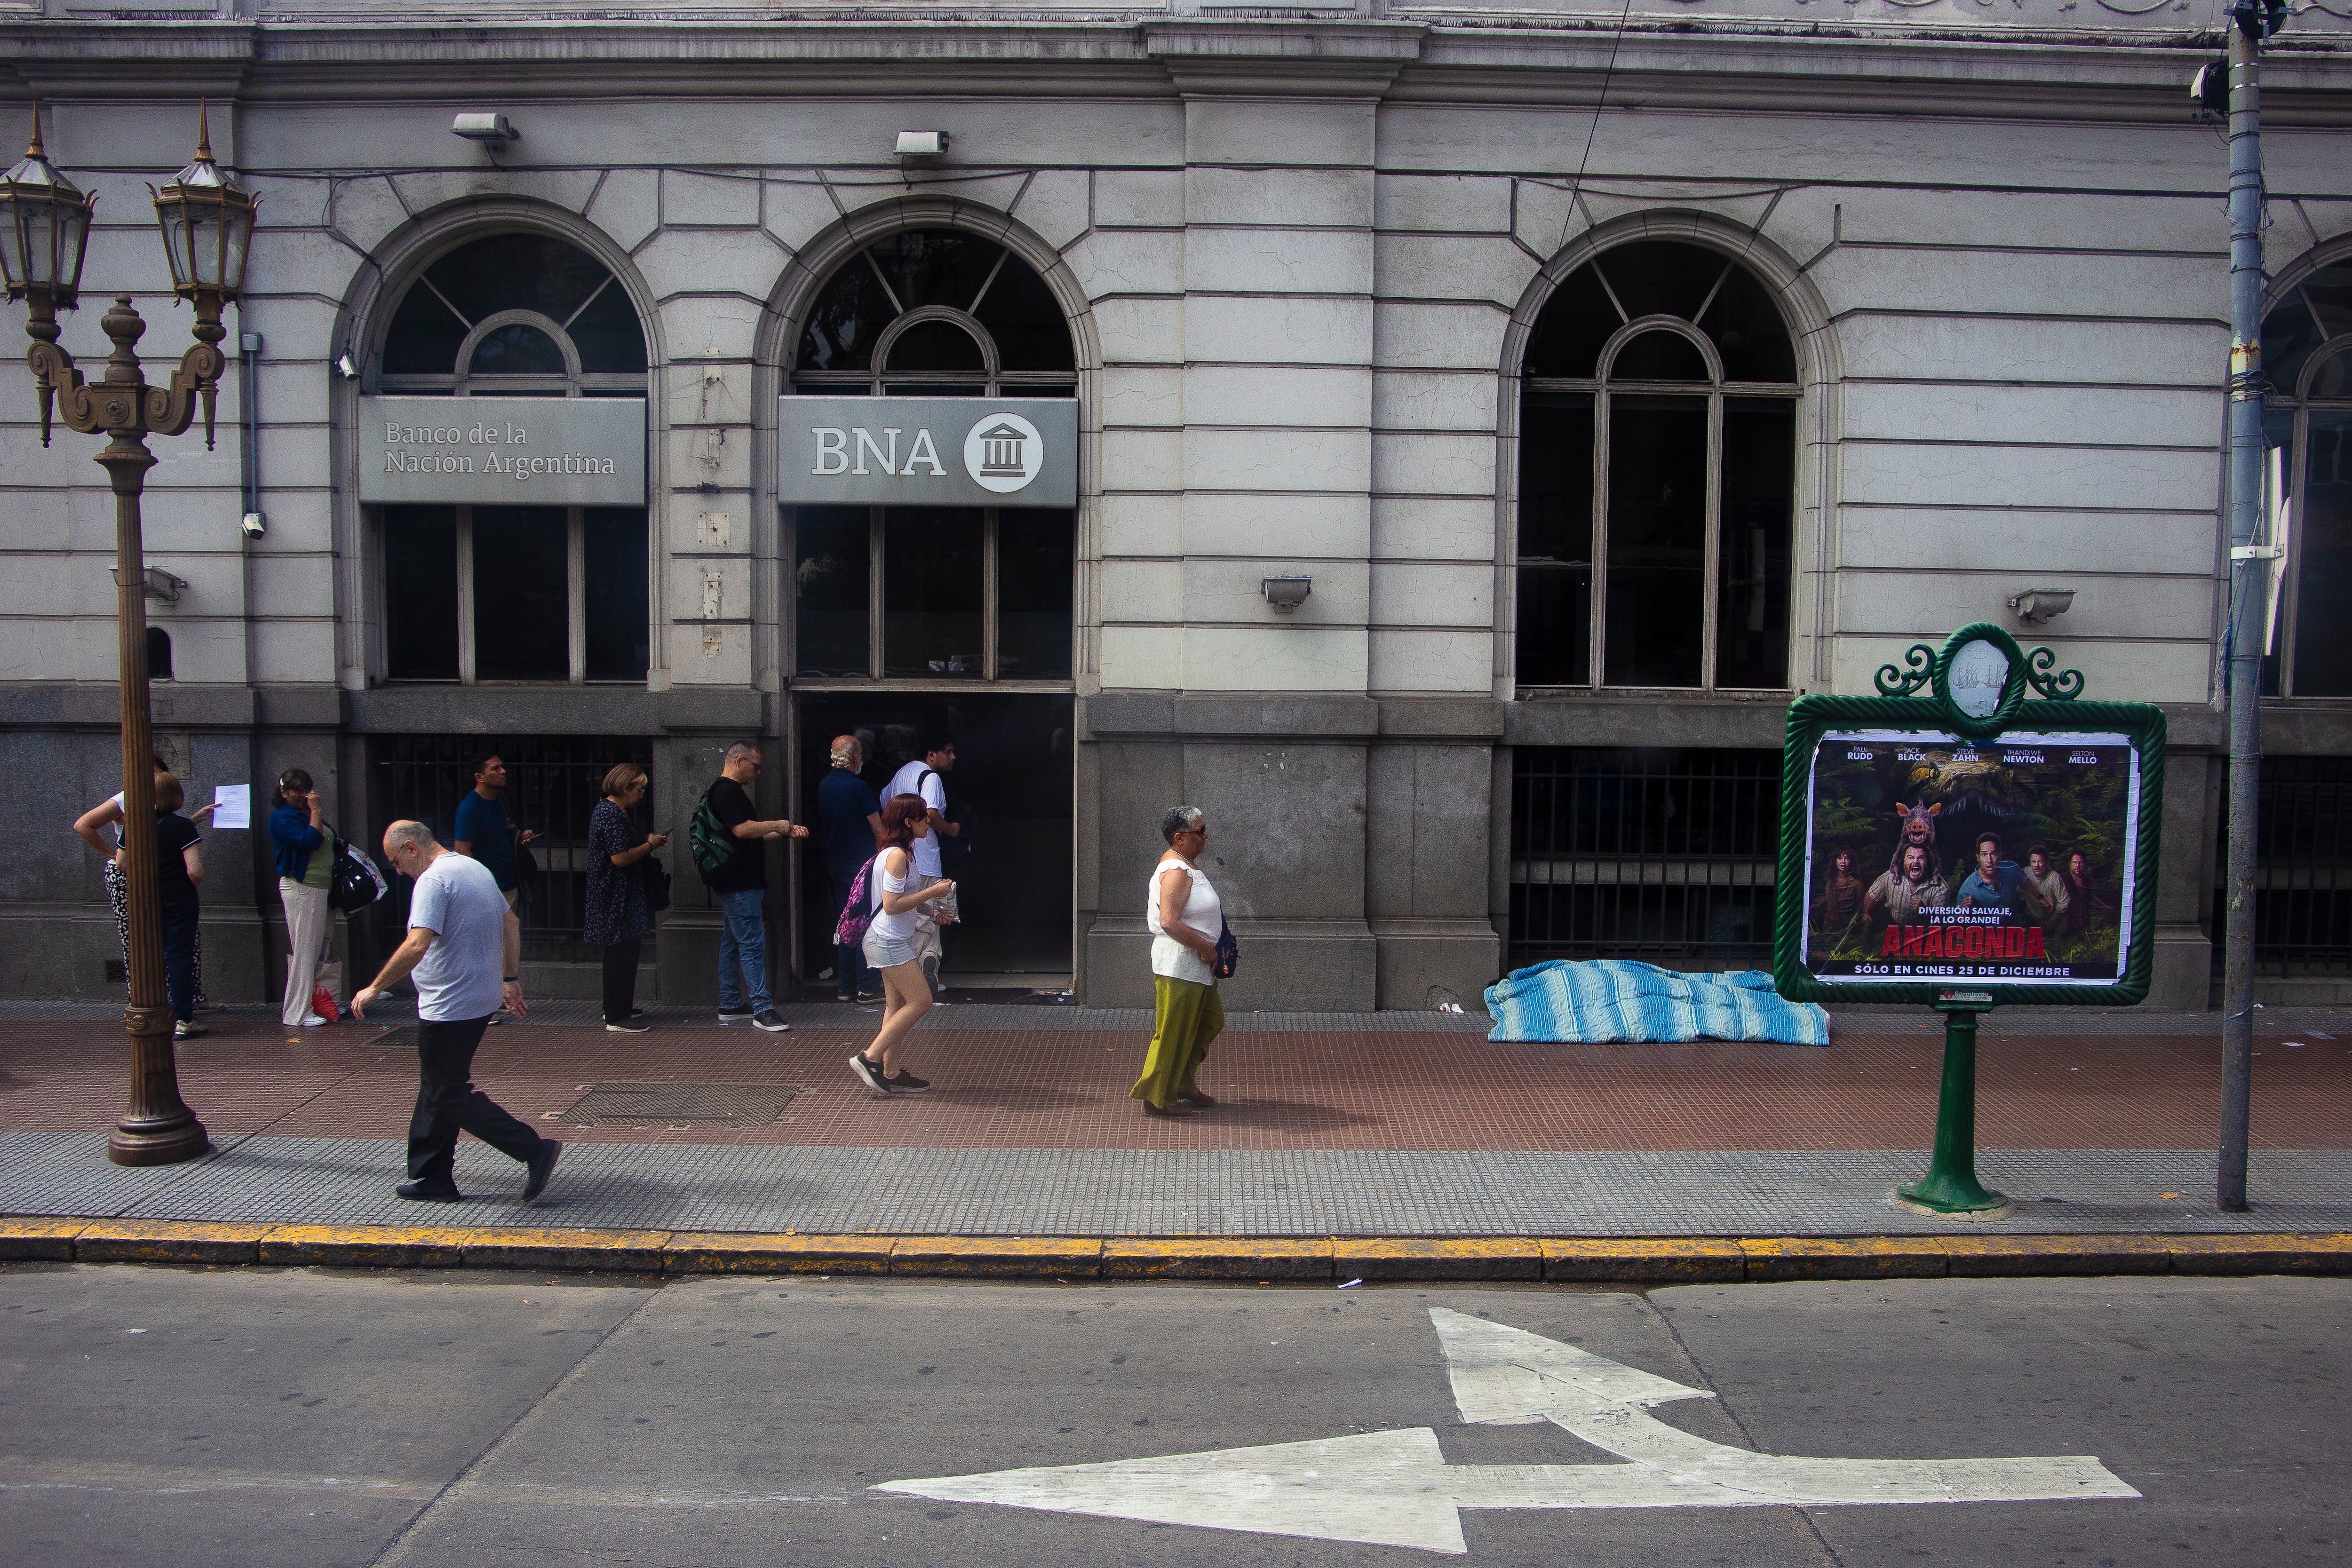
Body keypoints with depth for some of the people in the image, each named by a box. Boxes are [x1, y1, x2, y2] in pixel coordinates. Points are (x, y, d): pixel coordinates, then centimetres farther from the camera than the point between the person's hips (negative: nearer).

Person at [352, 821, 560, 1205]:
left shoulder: (434, 880, -18)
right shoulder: (476, 869, 13)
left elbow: (417, 946, -29)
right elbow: (511, 924, 21)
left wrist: (375, 988, -19)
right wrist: (510, 979, 26)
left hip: (450, 1007, -10)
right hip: (481, 999, 10)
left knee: (449, 1094, -3)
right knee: (437, 1088, 16)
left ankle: (533, 1150, -6)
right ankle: (433, 1178, 21)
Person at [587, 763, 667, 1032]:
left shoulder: (607, 810, 16)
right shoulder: (612, 815, -19)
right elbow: (621, 858, -25)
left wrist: (649, 843, 11)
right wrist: (650, 845, -13)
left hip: (617, 896, 11)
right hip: (617, 897, -11)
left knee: (622, 953, 18)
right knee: (622, 953, -6)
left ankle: (617, 1008, 28)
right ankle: (617, 1018, -1)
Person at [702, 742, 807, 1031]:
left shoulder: (732, 790, 20)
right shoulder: (726, 791, -14)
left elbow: (751, 836, 26)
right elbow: (742, 829, -25)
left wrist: (786, 832, 17)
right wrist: (777, 825, -11)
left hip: (738, 884, 11)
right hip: (739, 885, -11)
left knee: (733, 943, 13)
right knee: (753, 944, -11)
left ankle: (730, 1006, 18)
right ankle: (762, 1010, -11)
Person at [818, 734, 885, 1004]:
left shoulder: (823, 786, 5)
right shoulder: (859, 787, -17)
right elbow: (879, 831, -13)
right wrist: (878, 856, 3)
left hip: (836, 865, 7)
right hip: (863, 865, -7)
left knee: (843, 924, 13)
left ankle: (845, 987, 17)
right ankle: (867, 988, -1)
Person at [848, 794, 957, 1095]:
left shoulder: (902, 852, 13)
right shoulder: (897, 855, -19)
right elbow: (891, 904, -23)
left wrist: (929, 906, 12)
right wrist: (931, 892, -17)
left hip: (895, 940, 10)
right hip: (889, 942, -10)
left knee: (897, 1005, 10)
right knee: (921, 1001, -8)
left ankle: (891, 1073, 14)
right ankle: (869, 1058, -4)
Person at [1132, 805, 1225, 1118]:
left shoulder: (1189, 865, 12)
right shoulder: (1176, 871, -21)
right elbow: (1169, 921, -29)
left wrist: (1210, 946, 12)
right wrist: (1205, 947, -21)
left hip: (1197, 966, 11)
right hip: (1179, 966, -11)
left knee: (1210, 1022, 20)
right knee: (1173, 1034, -1)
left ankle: (1184, 1084, 31)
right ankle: (1157, 1099, 10)